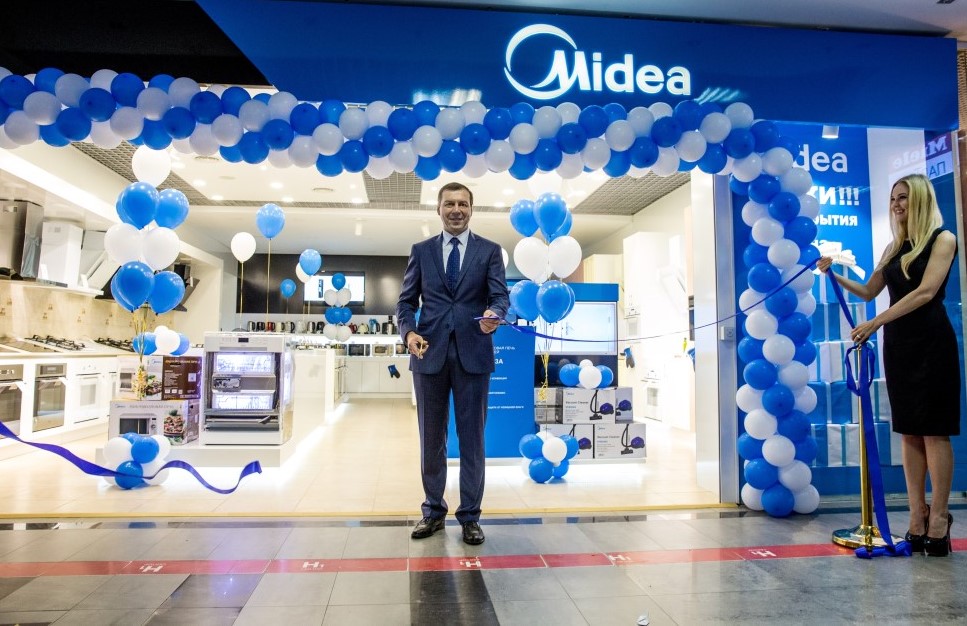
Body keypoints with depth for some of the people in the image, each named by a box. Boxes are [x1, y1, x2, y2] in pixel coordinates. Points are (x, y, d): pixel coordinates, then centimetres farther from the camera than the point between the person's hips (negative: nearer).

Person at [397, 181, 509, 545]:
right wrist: (409, 332, -10)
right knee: (431, 437, 10)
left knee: (472, 438, 5)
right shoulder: (421, 251, 11)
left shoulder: (489, 251, 7)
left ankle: (469, 516, 18)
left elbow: (501, 295, -4)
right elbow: (406, 301, 10)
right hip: (429, 353, 2)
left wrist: (493, 314, -27)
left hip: (472, 354, -1)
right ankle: (433, 511, 26)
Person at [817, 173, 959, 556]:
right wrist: (834, 275, 3)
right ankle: (917, 517, 11)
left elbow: (926, 292, -15)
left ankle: (938, 518, 4)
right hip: (897, 344, 6)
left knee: (934, 432, -4)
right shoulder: (894, 248, 15)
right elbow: (869, 292, 18)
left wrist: (876, 323, -19)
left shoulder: (942, 239, -3)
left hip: (931, 343, -6)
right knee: (909, 432, 6)